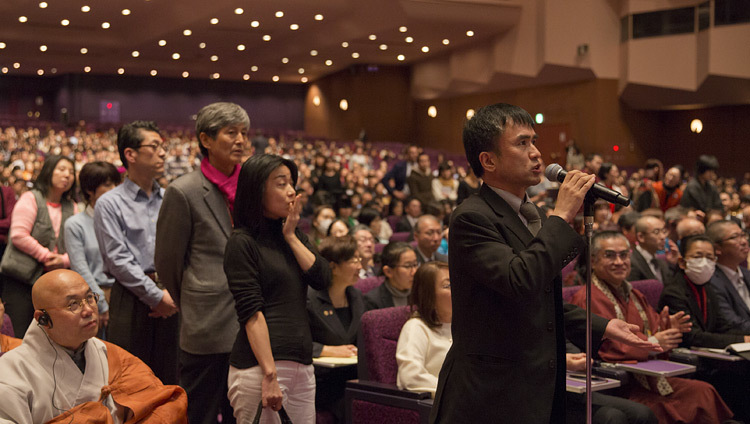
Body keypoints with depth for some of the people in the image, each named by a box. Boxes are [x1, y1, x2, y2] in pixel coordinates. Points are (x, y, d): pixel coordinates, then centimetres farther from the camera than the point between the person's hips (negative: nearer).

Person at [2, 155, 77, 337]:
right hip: (22, 280, -5)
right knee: (18, 335, -5)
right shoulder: (30, 199, -2)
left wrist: (64, 260, -11)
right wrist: (46, 255, -11)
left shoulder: (72, 208, 13)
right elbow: (19, 236, -12)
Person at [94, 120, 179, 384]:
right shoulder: (110, 204, 0)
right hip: (132, 299, -4)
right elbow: (118, 260, -8)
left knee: (169, 378, 6)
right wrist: (157, 295, -11)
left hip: (171, 300, 4)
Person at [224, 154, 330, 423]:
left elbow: (323, 279, 4)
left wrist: (291, 236, 0)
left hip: (302, 363, 7)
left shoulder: (295, 235, 17)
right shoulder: (243, 242, -5)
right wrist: (269, 375, -18)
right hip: (259, 366, -6)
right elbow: (251, 313, -12)